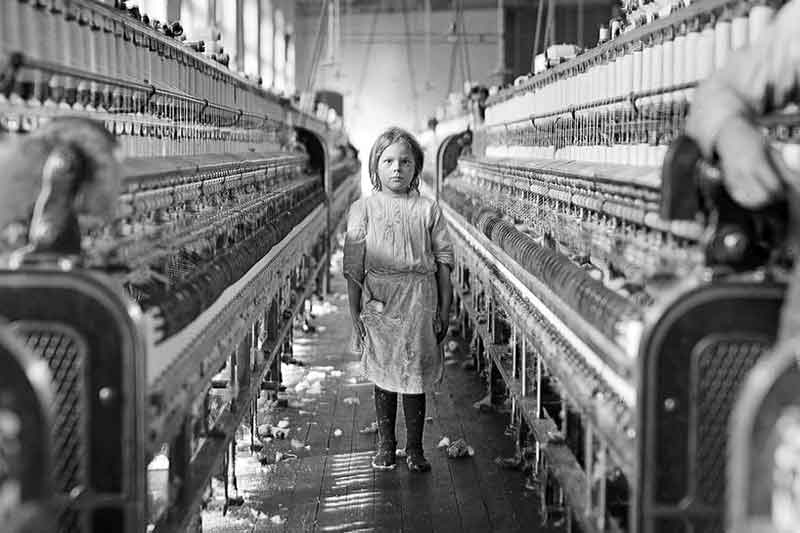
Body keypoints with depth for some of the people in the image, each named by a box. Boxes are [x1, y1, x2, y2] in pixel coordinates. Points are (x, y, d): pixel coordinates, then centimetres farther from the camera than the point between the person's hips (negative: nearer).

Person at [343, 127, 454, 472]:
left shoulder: (428, 210, 4)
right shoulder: (363, 210, 3)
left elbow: (443, 262, 6)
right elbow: (353, 266, 3)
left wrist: (444, 310, 4)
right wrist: (355, 312, -1)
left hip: (419, 303, 0)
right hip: (378, 302, 0)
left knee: (416, 377, 5)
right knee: (383, 376, 8)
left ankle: (414, 448, 17)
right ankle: (385, 445, 22)